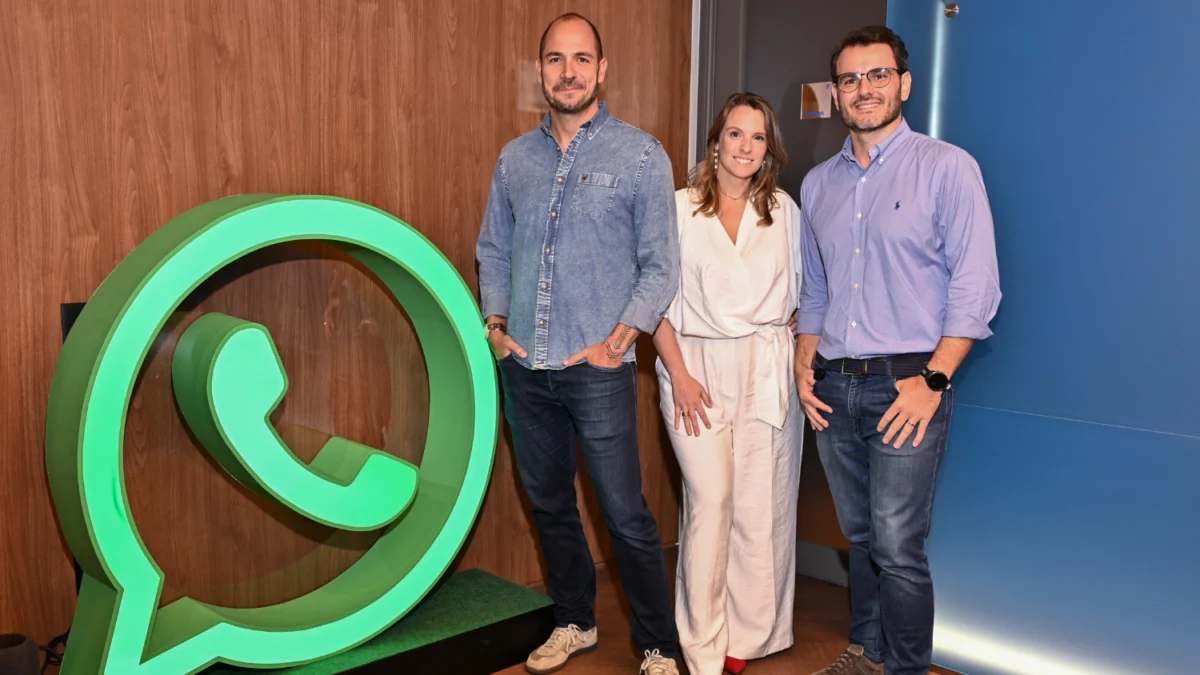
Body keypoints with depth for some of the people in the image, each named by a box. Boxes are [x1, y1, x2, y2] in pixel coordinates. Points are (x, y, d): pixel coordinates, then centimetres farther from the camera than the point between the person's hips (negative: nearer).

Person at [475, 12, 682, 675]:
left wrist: (619, 338, -13)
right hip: (523, 366, 5)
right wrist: (494, 321, 4)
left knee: (626, 516, 0)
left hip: (598, 370, -4)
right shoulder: (514, 158, 9)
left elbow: (660, 265, -4)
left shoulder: (640, 155, -3)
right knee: (548, 503, 17)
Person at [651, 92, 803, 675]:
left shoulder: (784, 210, 11)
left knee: (761, 508, 2)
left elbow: (797, 295, 14)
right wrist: (678, 374, -6)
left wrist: (793, 357, 2)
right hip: (699, 370, -2)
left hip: (768, 373, 2)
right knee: (709, 506, -5)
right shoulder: (679, 209, 3)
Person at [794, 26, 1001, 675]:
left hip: (907, 382, -5)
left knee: (896, 547, -7)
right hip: (834, 386, 5)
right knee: (859, 536, 14)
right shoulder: (818, 183, 14)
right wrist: (803, 364, 6)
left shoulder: (947, 168, -2)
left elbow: (975, 285, -8)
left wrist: (932, 379, -14)